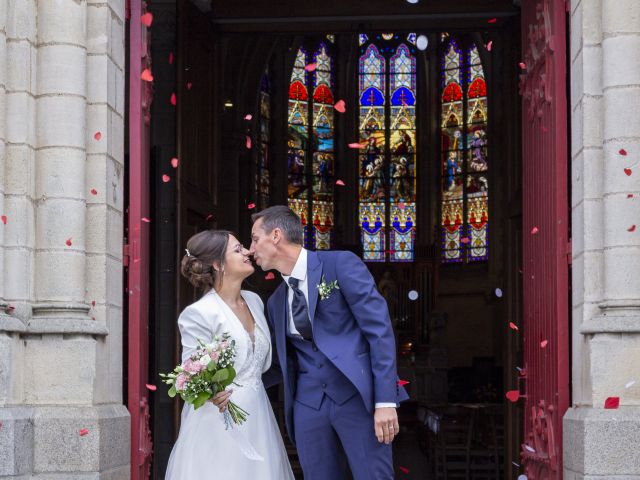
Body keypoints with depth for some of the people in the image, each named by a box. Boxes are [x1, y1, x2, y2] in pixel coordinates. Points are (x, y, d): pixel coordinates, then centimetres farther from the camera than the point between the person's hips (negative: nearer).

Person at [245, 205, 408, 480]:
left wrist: (385, 401, -15)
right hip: (308, 403, 6)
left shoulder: (341, 264, -4)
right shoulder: (276, 301, 16)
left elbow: (379, 329, -9)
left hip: (358, 395, -6)